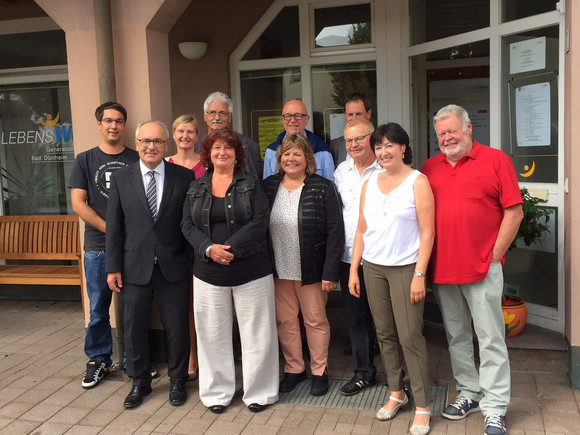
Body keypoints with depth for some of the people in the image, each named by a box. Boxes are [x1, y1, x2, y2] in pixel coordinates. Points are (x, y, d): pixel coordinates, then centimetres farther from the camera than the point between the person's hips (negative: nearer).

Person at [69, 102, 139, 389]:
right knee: (98, 308, 7)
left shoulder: (136, 160, 6)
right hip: (97, 247, 0)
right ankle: (99, 360, 23)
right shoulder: (85, 160, 6)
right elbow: (78, 204, -1)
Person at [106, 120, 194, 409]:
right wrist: (113, 267, -1)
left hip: (173, 266, -1)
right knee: (134, 327, 12)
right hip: (134, 266, 1)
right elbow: (114, 226, 2)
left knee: (177, 326, 9)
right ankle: (140, 382, 32)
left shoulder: (184, 177, -2)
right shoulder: (121, 178, 2)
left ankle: (177, 380, 30)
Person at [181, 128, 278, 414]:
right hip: (208, 273, 3)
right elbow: (187, 224, 3)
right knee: (213, 334, 9)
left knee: (256, 333, 4)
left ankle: (259, 392, 19)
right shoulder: (197, 187, 10)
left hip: (251, 271, -2)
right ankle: (217, 393, 24)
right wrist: (208, 248, -15)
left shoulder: (251, 184, 1)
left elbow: (260, 220, -10)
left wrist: (231, 248, -18)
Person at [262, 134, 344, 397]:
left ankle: (319, 371, 26)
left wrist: (330, 272, -15)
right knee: (285, 320, 12)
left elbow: (335, 232, -9)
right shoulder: (268, 187, 5)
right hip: (278, 270, 3)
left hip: (312, 271, -3)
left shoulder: (323, 188, -6)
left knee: (316, 320, 8)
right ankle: (294, 369, 29)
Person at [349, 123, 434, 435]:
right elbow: (361, 230, 12)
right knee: (385, 334, 11)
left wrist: (419, 274, -14)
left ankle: (422, 407, 7)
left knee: (410, 336, -5)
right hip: (373, 267, 5)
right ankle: (396, 394, 26)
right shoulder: (370, 183, 10)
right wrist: (353, 270, 8)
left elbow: (427, 232, -9)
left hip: (405, 268, -5)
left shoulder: (417, 182, -5)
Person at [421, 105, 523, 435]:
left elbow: (514, 212, -4)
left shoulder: (496, 160, -2)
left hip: (482, 269, -4)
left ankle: (494, 407, 12)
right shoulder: (430, 168, 10)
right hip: (442, 270, 5)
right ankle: (470, 393, 29)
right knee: (457, 336, 14)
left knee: (490, 338, 1)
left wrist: (494, 256, -7)